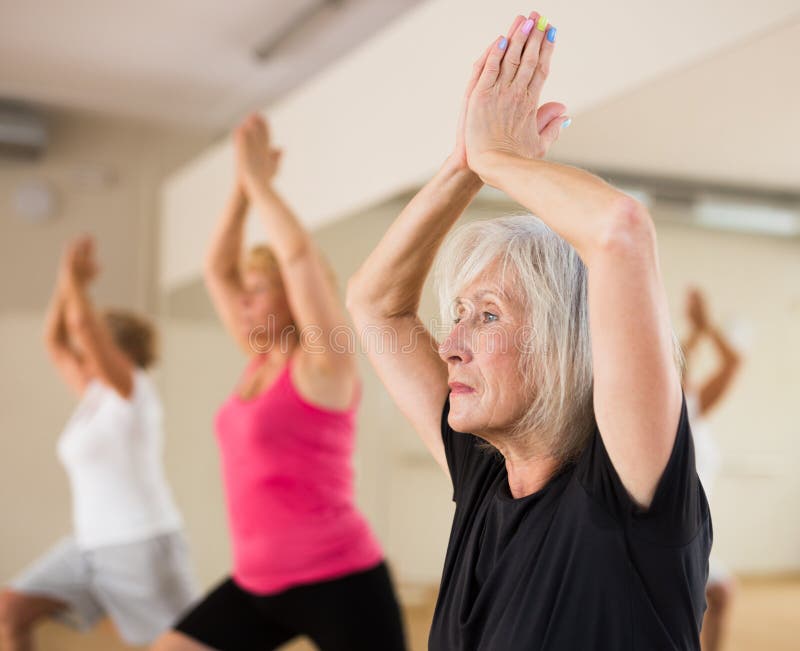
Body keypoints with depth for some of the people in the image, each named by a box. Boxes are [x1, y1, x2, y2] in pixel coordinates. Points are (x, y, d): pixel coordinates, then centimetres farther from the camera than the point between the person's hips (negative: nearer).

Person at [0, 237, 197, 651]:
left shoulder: (132, 389, -10)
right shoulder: (96, 394, 12)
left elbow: (86, 327, -23)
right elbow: (54, 340, 15)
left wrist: (77, 281, -11)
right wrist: (66, 281, 8)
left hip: (143, 547, -8)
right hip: (93, 546, 8)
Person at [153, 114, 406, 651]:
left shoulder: (324, 365, -11)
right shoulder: (261, 361, 10)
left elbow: (301, 255, -22)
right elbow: (218, 269, 12)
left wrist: (261, 179, -13)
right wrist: (243, 185, 4)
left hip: (336, 582, -8)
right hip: (259, 582, 8)